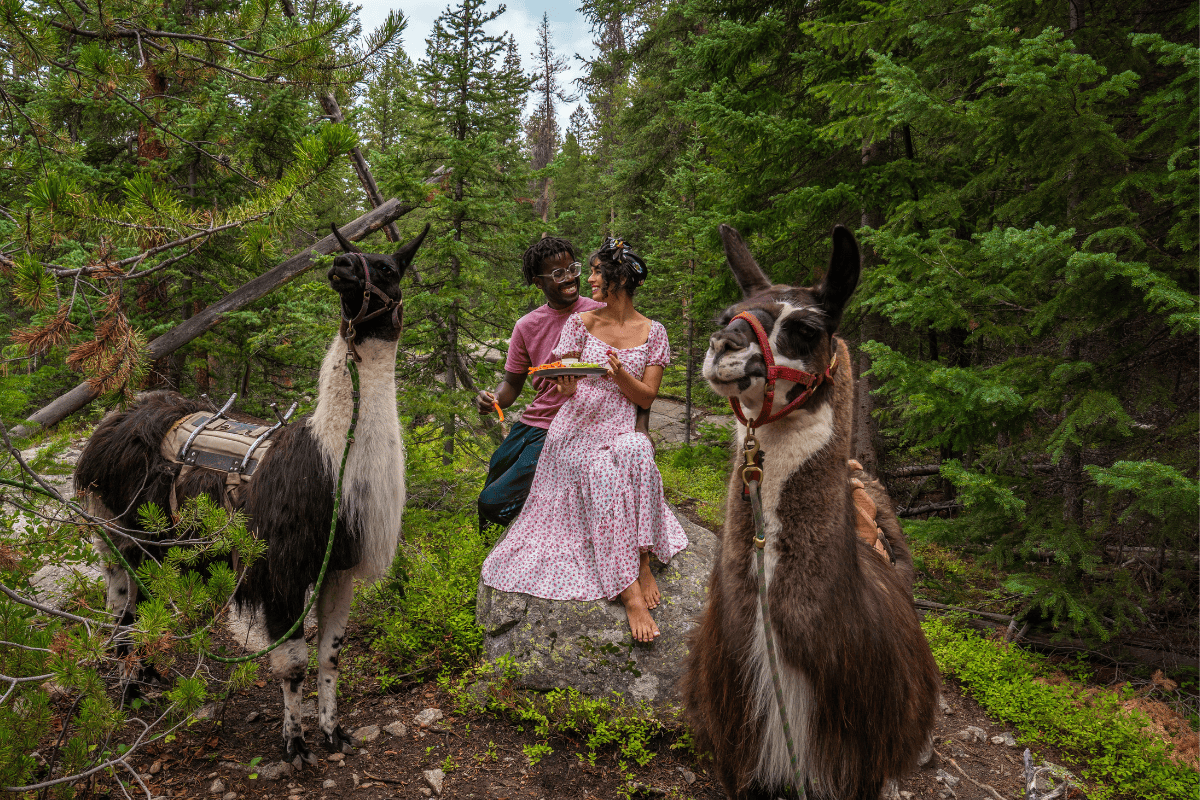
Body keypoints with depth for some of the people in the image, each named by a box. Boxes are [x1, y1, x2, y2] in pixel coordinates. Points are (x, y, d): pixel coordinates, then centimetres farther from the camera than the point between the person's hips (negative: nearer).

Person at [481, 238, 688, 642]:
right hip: (576, 428, -1)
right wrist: (567, 379, -19)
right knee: (603, 476, -32)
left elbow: (646, 398, 3)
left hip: (622, 430, 1)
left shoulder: (652, 332, 8)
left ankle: (642, 562, -26)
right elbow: (567, 390, 5)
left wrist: (620, 373, -17)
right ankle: (629, 593, -34)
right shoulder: (582, 323, 7)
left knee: (636, 452, -36)